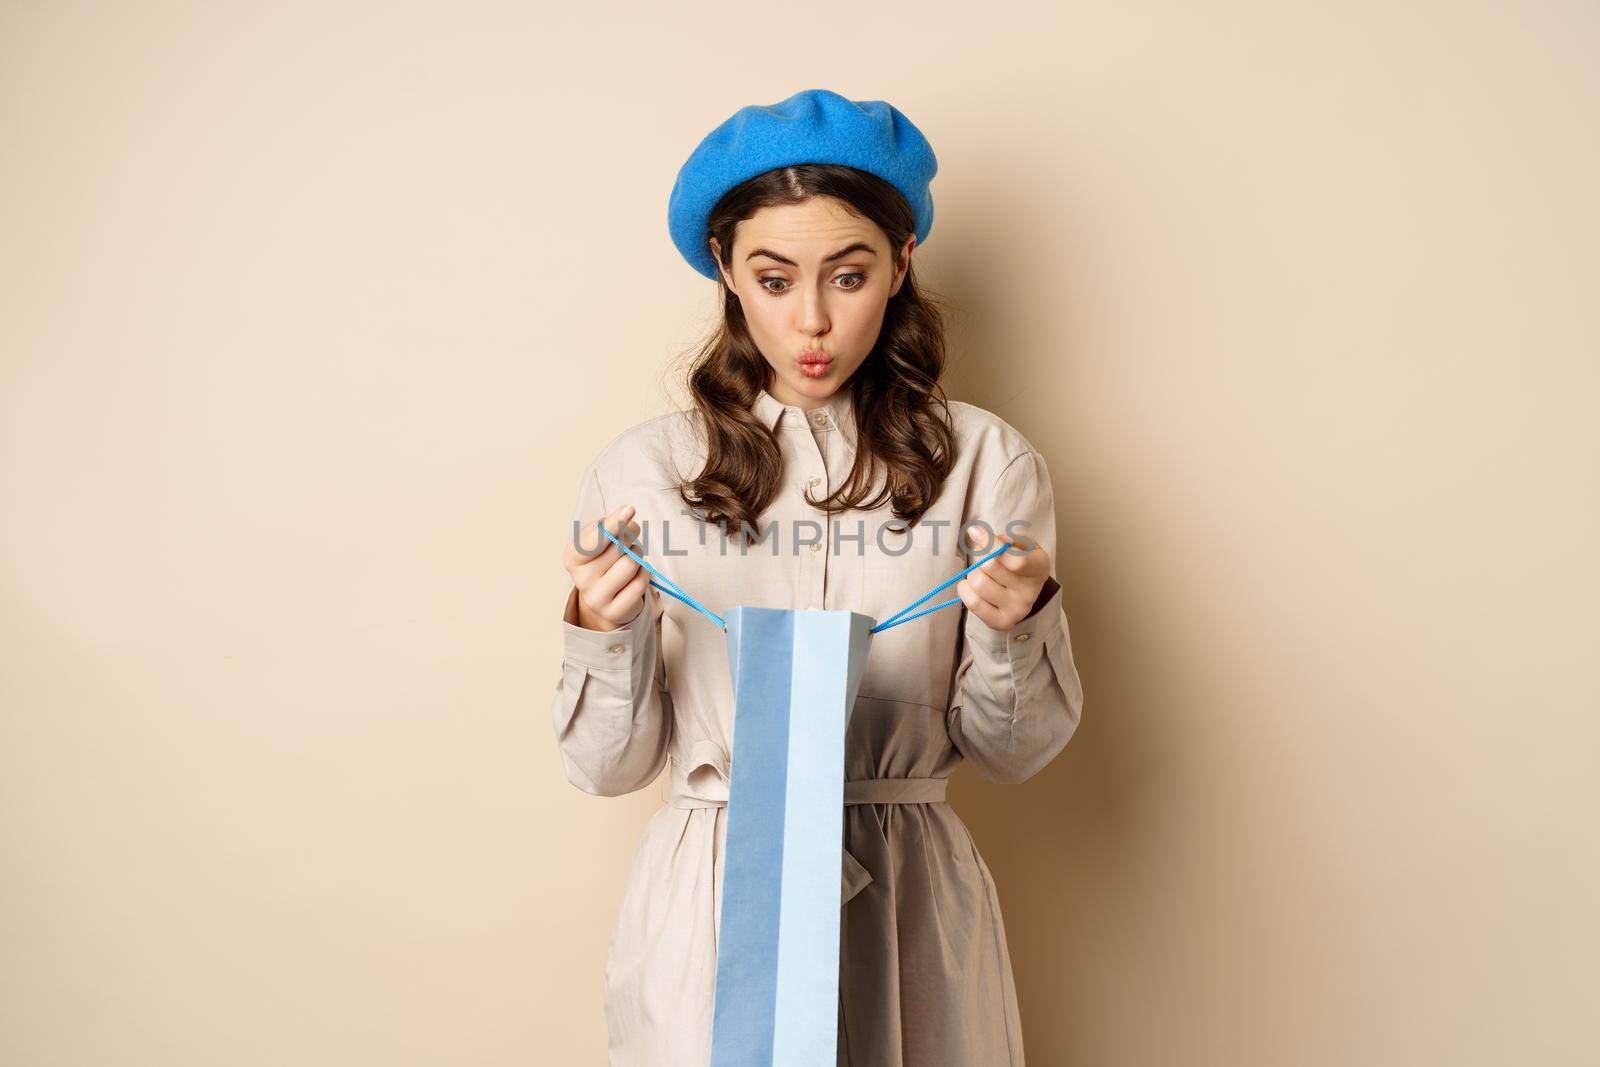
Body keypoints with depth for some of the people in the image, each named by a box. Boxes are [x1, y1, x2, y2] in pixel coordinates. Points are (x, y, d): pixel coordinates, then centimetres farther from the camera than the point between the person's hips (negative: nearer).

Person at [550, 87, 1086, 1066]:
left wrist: (1015, 625, -18)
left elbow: (1013, 753, 0)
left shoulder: (987, 462, -3)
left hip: (911, 909, 1)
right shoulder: (642, 469, -3)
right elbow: (610, 766, -1)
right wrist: (604, 634, -19)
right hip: (708, 907, 0)